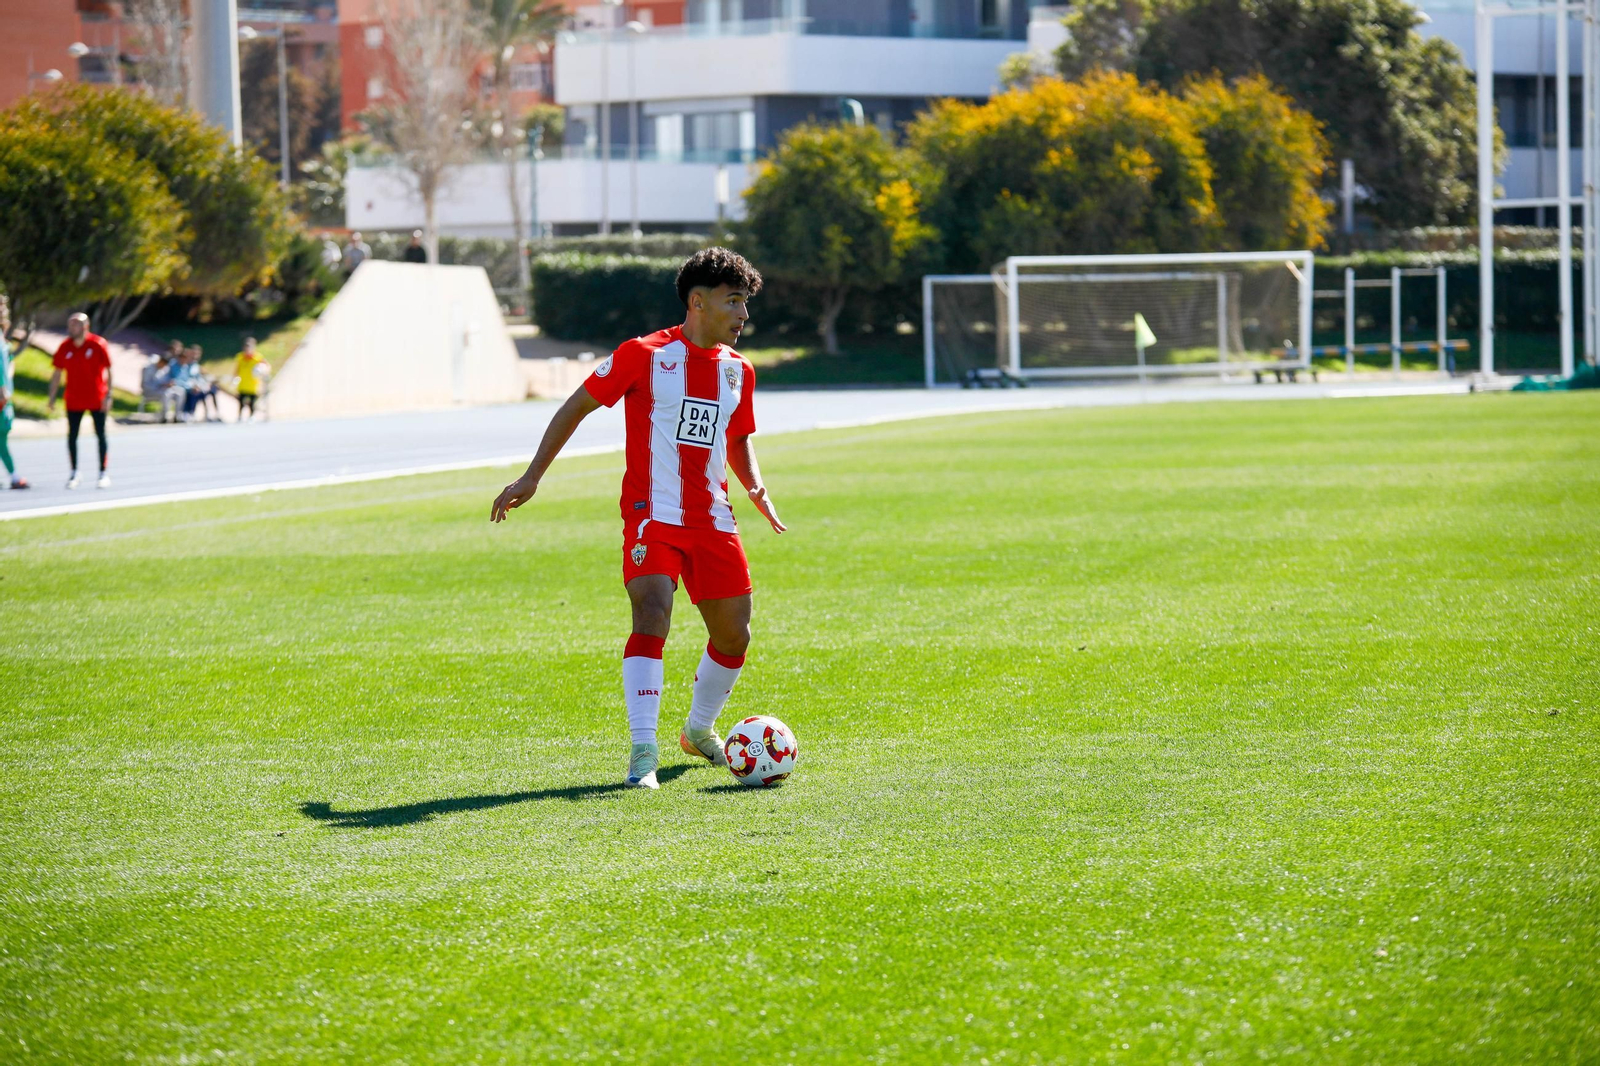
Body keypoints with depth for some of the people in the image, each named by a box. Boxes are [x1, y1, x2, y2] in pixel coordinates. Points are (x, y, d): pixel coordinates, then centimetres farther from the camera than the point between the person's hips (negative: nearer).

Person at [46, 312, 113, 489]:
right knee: (72, 435, 2)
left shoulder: (98, 344, -9)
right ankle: (74, 473, 13)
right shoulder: (65, 347, 1)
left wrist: (108, 396, -12)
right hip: (74, 400, 3)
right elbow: (57, 373, 7)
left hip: (97, 400, -3)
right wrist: (52, 398, 3)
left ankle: (103, 473, 11)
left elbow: (108, 371, -6)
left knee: (100, 435, 3)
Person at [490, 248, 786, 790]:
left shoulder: (738, 370, 10)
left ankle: (699, 730, 37)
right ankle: (643, 751, -24)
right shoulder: (644, 355, -6)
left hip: (712, 521, 6)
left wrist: (755, 487, 5)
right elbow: (577, 406, 1)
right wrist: (531, 478, -2)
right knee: (652, 617, -24)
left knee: (734, 634, 11)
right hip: (652, 516, -6)